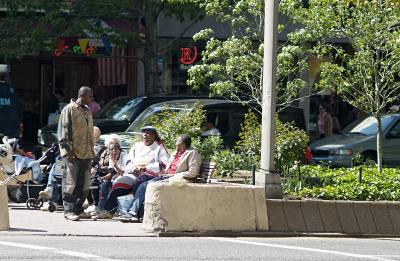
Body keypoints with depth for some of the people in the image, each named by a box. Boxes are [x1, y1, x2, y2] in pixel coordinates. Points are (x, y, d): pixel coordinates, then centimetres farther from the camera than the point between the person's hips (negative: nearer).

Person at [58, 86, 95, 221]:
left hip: (86, 153, 8)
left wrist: (91, 149, 19)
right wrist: (68, 150, -16)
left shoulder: (87, 111, 18)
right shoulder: (69, 110, -7)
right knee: (71, 182, -8)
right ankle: (69, 210, -7)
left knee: (84, 183, 7)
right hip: (73, 153, -8)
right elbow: (64, 131, -11)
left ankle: (78, 208, 14)